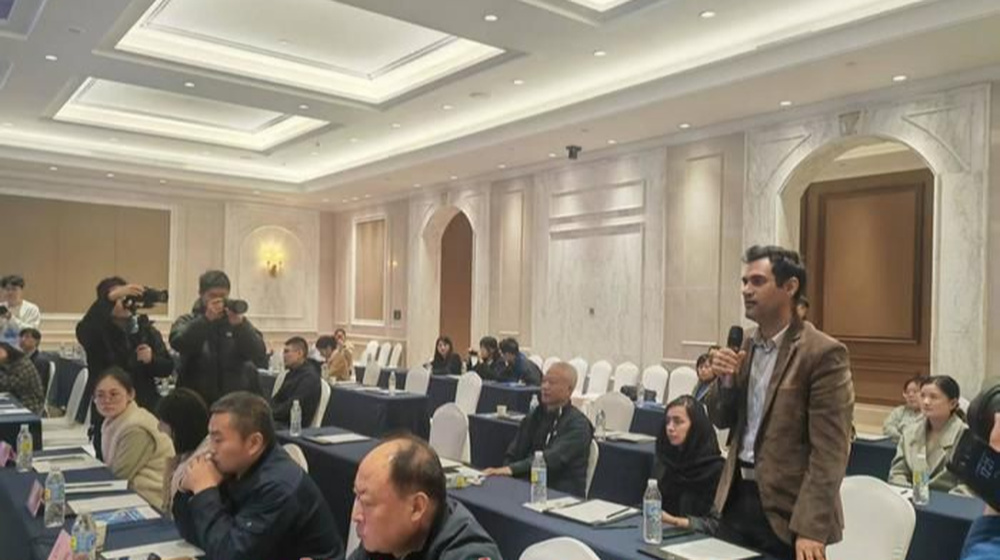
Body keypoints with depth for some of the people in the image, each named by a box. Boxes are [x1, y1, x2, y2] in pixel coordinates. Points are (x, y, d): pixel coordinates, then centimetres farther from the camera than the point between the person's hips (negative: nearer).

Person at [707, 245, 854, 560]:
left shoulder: (823, 353, -14)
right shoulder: (745, 346, 7)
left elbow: (829, 452, -17)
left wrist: (811, 528, -21)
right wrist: (725, 380, -9)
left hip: (786, 509, -6)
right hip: (737, 497, 6)